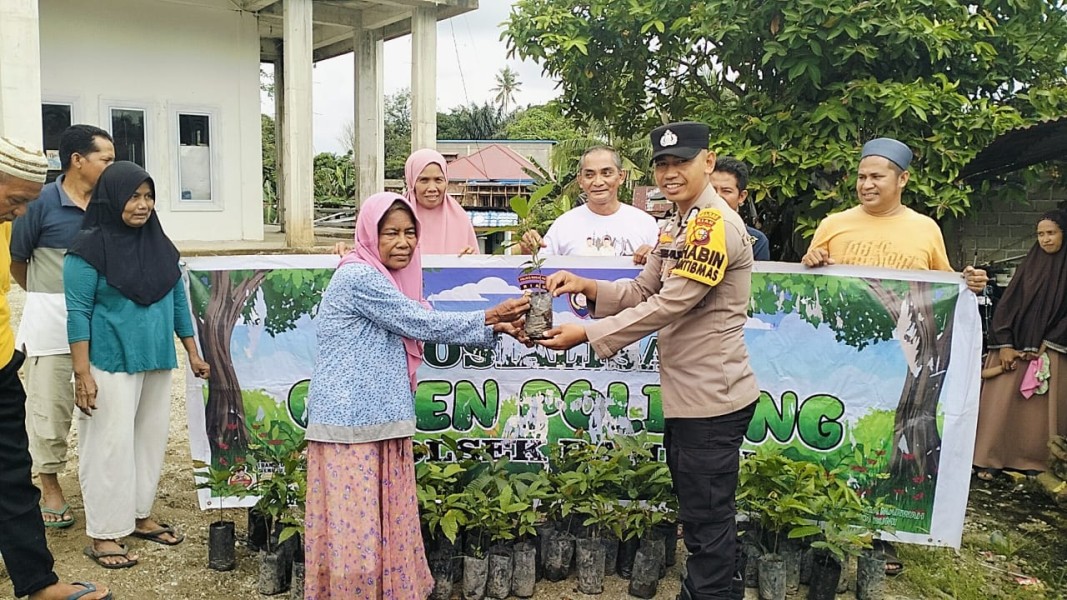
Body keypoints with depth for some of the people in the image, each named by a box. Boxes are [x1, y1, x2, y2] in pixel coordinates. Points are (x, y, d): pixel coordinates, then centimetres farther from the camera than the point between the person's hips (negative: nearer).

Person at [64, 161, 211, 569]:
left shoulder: (159, 244, 7)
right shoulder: (89, 248, -9)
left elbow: (178, 300, 13)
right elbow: (78, 313, -11)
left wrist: (193, 353, 13)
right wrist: (82, 374, -16)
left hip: (157, 362, 6)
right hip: (111, 365, -6)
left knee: (151, 439, 12)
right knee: (111, 445, -1)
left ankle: (140, 517, 26)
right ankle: (103, 535, 9)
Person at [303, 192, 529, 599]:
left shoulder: (388, 280, 15)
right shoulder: (359, 277, -14)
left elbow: (427, 328, 15)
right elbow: (423, 324, -14)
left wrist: (496, 328, 5)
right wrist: (488, 316, -6)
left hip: (383, 420, 9)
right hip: (350, 422, -9)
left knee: (387, 526, 13)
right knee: (356, 531, -1)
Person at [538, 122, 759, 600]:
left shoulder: (716, 224, -18)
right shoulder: (675, 227, 13)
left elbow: (670, 305, -23)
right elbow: (643, 292, 12)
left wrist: (586, 334, -21)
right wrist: (588, 288, -5)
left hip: (712, 399, -10)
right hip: (683, 397, 10)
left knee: (708, 523, 3)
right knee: (699, 516, 22)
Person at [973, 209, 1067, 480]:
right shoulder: (1029, 264, 7)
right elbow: (1006, 304, 2)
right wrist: (1005, 346, -8)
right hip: (1015, 347, 1)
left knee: (1041, 408, -1)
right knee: (1000, 403, -4)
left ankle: (1035, 463, 9)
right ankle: (990, 460, 0)